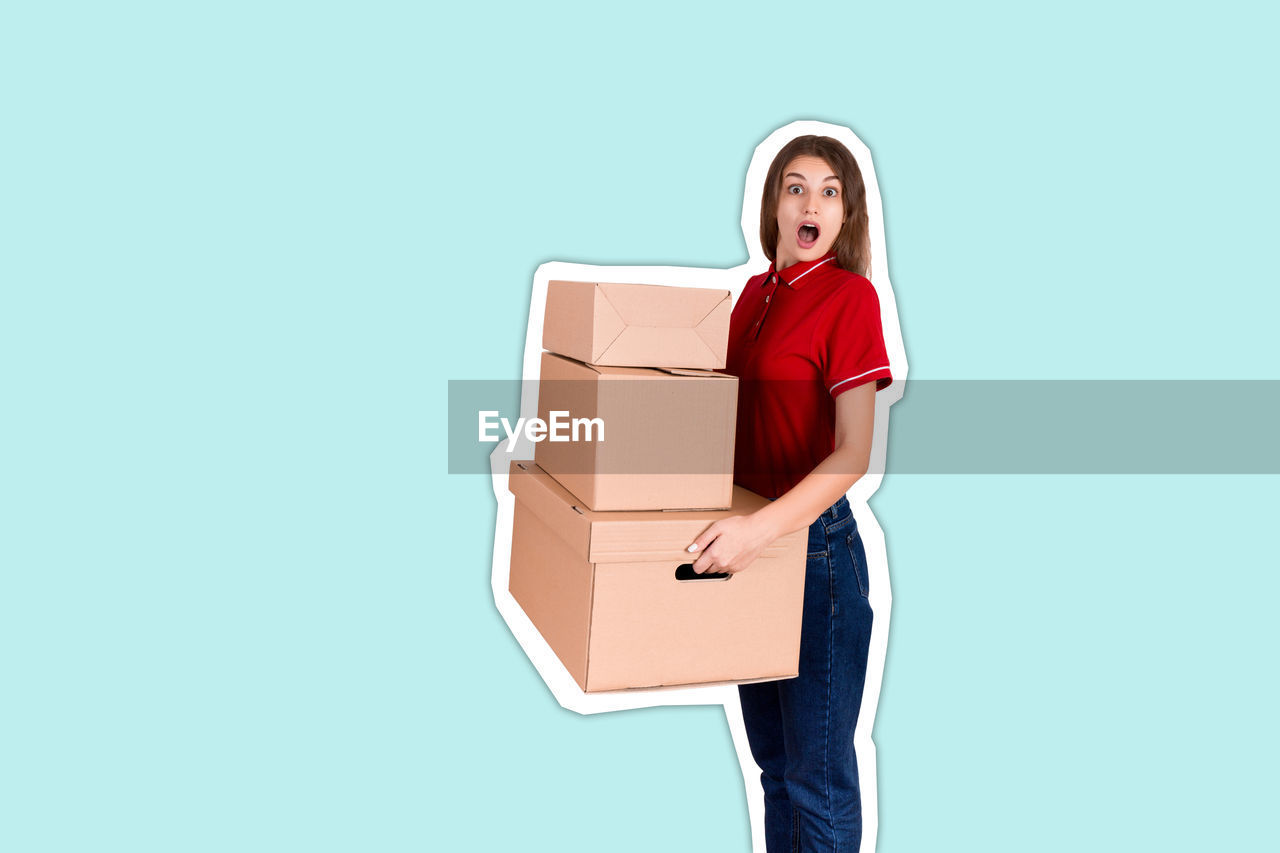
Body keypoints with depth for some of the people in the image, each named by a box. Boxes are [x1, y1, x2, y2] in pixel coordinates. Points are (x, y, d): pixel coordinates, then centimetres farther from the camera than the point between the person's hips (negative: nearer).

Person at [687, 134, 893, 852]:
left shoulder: (850, 296, -12)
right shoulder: (756, 291, 9)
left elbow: (853, 454, -19)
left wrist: (762, 528, -29)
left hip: (815, 544, -7)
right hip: (752, 545, 7)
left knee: (818, 776, 7)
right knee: (772, 758, 21)